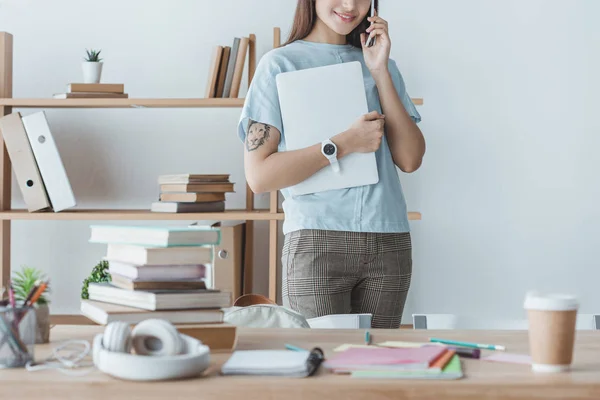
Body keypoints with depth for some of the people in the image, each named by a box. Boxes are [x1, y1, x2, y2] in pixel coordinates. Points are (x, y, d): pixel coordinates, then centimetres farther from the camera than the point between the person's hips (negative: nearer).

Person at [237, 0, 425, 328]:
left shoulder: (381, 66, 15)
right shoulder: (280, 64, 2)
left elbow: (410, 160, 2)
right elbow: (259, 176, -7)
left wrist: (380, 73, -1)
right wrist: (345, 143, -10)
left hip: (388, 241, 4)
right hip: (317, 240, -4)